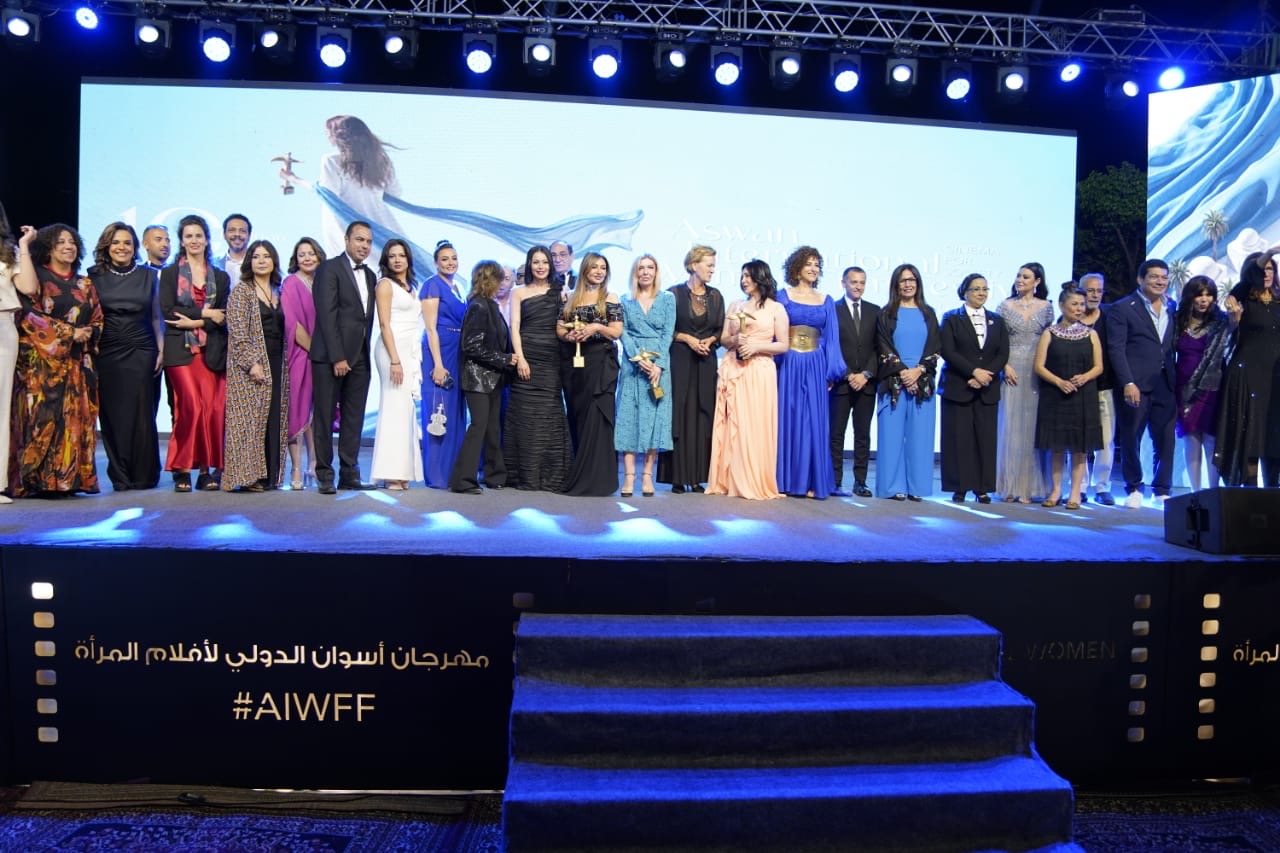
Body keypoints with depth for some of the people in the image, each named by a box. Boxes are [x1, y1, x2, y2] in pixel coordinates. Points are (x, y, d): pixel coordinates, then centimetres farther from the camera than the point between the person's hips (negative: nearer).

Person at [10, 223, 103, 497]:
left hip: (77, 363, 5)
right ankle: (39, 480, -7)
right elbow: (28, 295, -18)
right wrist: (69, 333, -22)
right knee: (43, 417, -10)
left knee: (75, 419, 1)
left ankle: (69, 478, 5)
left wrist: (88, 333, -7)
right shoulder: (37, 275, 2)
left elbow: (97, 320, 15)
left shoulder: (84, 284, 18)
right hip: (42, 361, -5)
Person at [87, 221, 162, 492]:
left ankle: (144, 476, 8)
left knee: (141, 413, -2)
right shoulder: (94, 276, 7)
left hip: (141, 352, 0)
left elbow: (156, 317, 10)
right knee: (112, 413, 0)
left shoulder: (148, 275, 9)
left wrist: (161, 350, 3)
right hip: (107, 354, 0)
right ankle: (120, 476, 9)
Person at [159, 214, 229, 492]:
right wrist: (205, 314, -7)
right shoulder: (170, 273, 11)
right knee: (191, 406, -15)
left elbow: (224, 316, 6)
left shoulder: (220, 277, 16)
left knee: (212, 409, -7)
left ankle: (206, 469, 1)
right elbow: (168, 311, -1)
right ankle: (182, 469, -6)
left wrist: (195, 322, -8)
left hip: (212, 351, 2)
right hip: (181, 351, -2)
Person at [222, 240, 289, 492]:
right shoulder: (241, 291, -3)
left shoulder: (277, 293, 16)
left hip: (276, 365, 6)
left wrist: (284, 364, 10)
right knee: (250, 418, -6)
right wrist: (251, 362, -18)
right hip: (251, 364, -6)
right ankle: (248, 475, -2)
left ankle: (269, 475, 10)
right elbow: (238, 331, -11)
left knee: (274, 419, 5)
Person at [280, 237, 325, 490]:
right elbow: (292, 322, -12)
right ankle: (297, 471, 1)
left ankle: (313, 466, 18)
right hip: (299, 354, -6)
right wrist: (313, 349, -12)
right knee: (297, 410, -3)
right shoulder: (290, 284, -5)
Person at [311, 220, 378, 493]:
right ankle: (325, 476, 6)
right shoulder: (330, 269, -4)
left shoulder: (369, 275, 17)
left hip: (359, 358, 7)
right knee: (325, 418, 0)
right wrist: (337, 357, -16)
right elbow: (327, 315, -11)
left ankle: (349, 475, 12)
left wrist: (365, 353, 6)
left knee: (354, 419, 7)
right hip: (330, 357, -6)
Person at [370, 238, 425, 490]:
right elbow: (384, 324, -10)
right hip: (393, 349, -7)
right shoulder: (385, 284, -1)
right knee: (395, 406, -9)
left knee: (407, 409, 5)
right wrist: (394, 360, -18)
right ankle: (392, 474, -7)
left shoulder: (410, 287, 19)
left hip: (411, 351, 7)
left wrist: (415, 359, 13)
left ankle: (402, 471, 8)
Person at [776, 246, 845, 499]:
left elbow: (831, 338, 9)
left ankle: (811, 481, 5)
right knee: (788, 419, 0)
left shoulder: (826, 301, 12)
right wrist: (773, 364, -7)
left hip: (815, 367, 2)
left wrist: (832, 372, 0)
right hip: (788, 365, -2)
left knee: (814, 422, 0)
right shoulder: (784, 296, 5)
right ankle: (786, 480, 6)